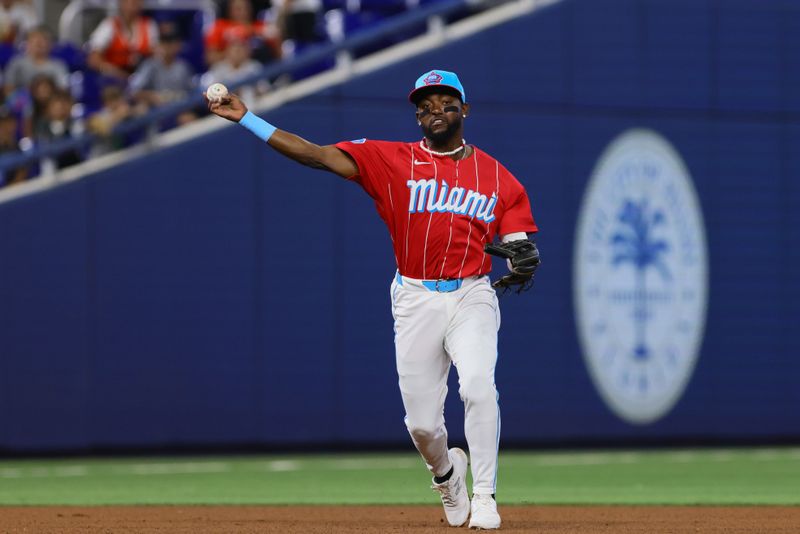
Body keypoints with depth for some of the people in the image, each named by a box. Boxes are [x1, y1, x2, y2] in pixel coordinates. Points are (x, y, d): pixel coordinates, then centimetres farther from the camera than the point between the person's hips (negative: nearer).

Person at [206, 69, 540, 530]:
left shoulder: (497, 177, 6)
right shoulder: (392, 160, 3)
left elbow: (520, 242, 4)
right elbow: (318, 155, -5)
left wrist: (525, 262, -21)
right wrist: (247, 120, -13)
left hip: (472, 297, -1)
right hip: (415, 300, 1)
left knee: (478, 387, -26)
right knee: (422, 423, 2)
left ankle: (485, 497, -13)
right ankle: (446, 473, 37)